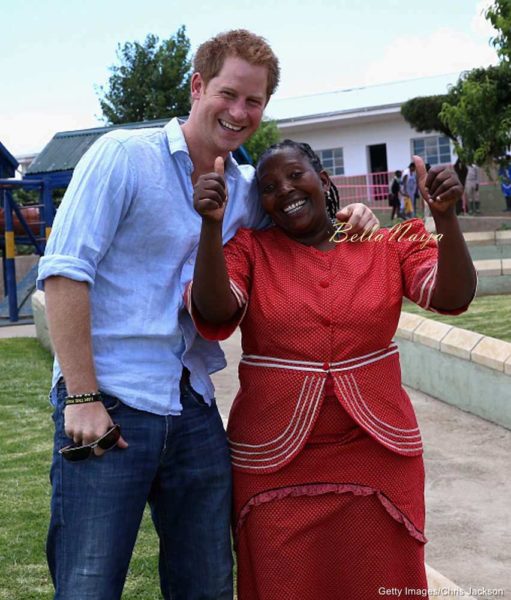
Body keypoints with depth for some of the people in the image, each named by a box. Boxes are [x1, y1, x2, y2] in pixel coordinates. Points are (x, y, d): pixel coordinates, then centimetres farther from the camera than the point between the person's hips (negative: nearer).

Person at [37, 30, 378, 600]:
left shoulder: (248, 189, 11)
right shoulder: (124, 156, -6)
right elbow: (65, 271, -12)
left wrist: (344, 214, 5)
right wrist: (82, 396, -17)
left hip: (194, 408, 6)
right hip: (108, 404, -6)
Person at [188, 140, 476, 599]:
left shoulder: (390, 244, 2)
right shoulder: (249, 249, -1)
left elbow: (453, 297, -11)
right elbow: (213, 313, -17)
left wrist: (445, 216, -25)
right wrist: (212, 224, -30)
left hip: (378, 456, 1)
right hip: (275, 463, -1)